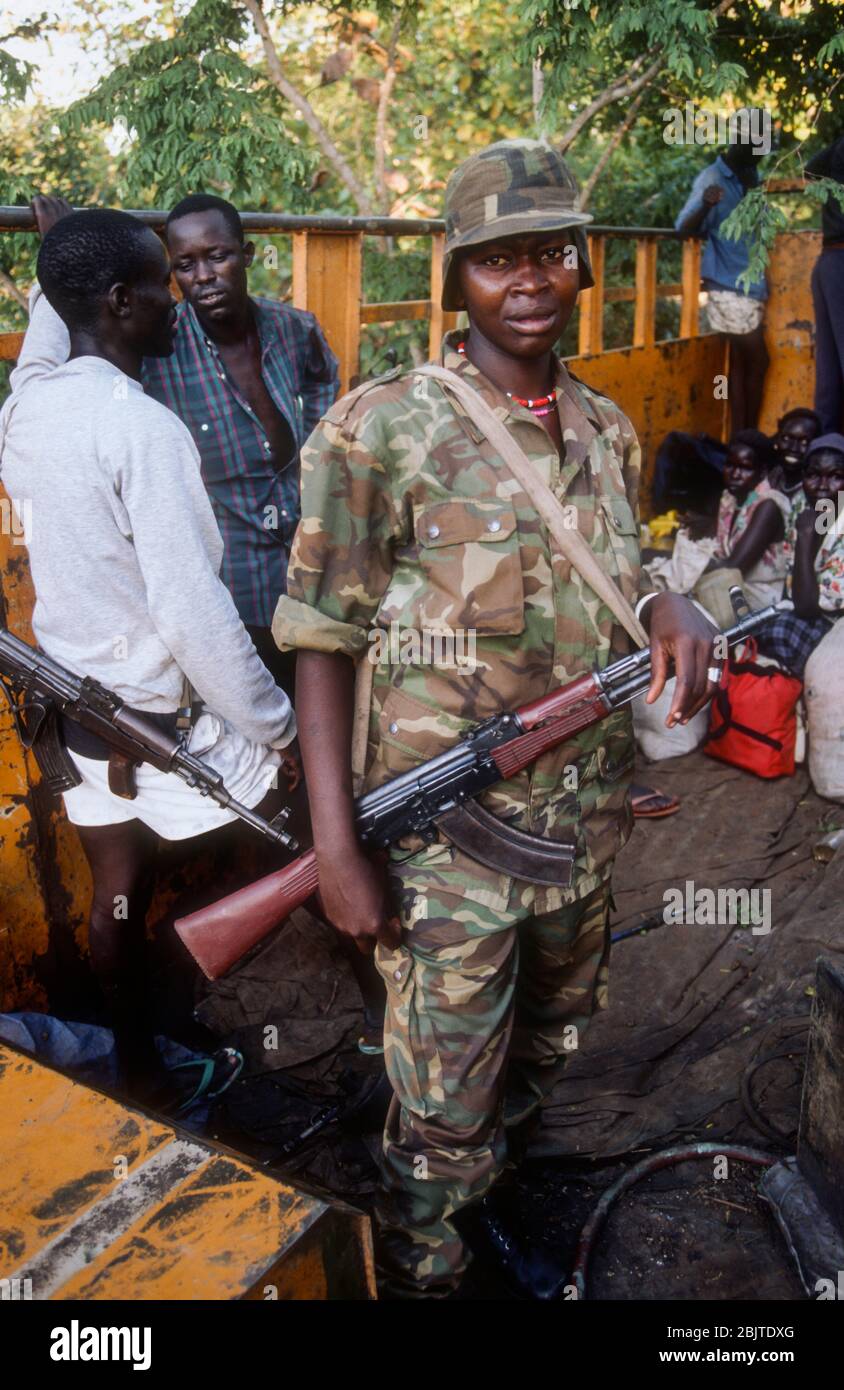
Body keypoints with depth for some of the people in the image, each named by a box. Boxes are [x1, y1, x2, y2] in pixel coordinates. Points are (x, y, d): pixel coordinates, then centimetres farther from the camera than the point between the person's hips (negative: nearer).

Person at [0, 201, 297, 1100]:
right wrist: (277, 726, -17)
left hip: (74, 698, 8)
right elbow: (194, 611, -25)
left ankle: (137, 1070, 36)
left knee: (118, 890, 20)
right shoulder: (144, 429, -24)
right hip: (163, 717, -8)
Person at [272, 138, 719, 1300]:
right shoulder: (379, 432, -13)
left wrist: (672, 606, -8)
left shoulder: (608, 431, 5)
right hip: (447, 842, -6)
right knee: (444, 1115, 8)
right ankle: (423, 1277, 36)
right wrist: (336, 850, -17)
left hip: (586, 827, 6)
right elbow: (324, 646, -11)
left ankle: (482, 1202, 54)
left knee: (544, 1049, 26)